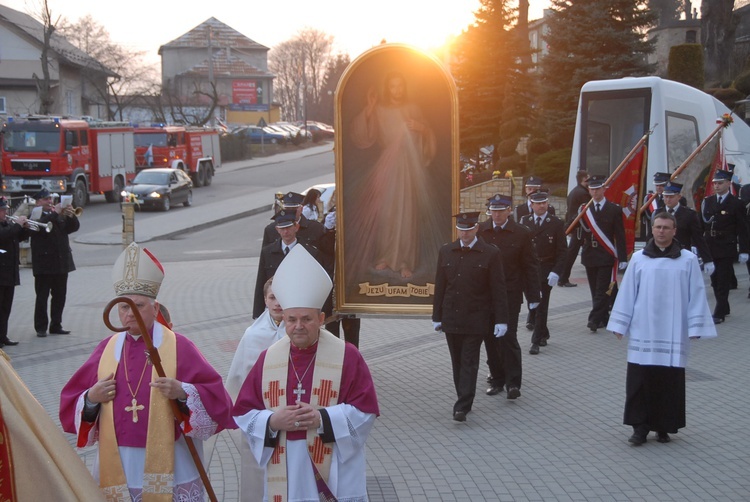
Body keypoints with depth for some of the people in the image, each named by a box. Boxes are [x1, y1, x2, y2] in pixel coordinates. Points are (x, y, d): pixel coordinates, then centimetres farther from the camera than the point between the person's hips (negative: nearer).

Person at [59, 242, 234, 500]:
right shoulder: (107, 348, 8)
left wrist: (182, 392, -20)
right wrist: (91, 398, -8)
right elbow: (70, 405, 12)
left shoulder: (179, 347, -2)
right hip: (117, 468, 3)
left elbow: (215, 397, -5)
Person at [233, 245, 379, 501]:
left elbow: (365, 410, -5)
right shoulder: (268, 359, 5)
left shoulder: (347, 356, -3)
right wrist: (272, 422, -12)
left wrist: (324, 418, -18)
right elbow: (243, 413, 7)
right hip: (284, 478, 3)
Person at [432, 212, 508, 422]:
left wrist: (501, 320, -8)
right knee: (457, 362, 10)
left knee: (469, 363, -5)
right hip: (451, 318, 4)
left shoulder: (490, 254, -4)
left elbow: (498, 289, -4)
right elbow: (440, 286, 10)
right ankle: (464, 400, 22)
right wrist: (437, 316, 8)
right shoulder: (446, 251, 7)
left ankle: (462, 407, -6)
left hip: (476, 320, -4)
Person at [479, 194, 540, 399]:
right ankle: (497, 379, 21)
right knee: (490, 338, 9)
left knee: (508, 337, -8)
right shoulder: (480, 231, 3)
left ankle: (513, 383, -1)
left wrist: (533, 295, -3)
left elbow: (530, 266, 0)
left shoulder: (521, 233, -4)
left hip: (510, 295, -3)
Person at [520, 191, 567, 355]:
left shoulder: (556, 223, -4)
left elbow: (562, 251, -6)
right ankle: (543, 334, 31)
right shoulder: (525, 222, 4)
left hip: (546, 271, -3)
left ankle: (536, 341, 1)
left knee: (541, 306, -4)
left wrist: (556, 272, -16)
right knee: (532, 305, 12)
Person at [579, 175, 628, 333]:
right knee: (595, 291, 10)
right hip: (590, 256, 4)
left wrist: (623, 258, -7)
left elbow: (620, 236, -3)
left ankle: (594, 319, -10)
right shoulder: (584, 209, 8)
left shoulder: (614, 209, -2)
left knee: (603, 290, -8)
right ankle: (603, 318, 21)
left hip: (606, 257, -4)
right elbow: (582, 231, 4)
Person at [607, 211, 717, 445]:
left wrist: (695, 327, -3)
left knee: (669, 381, 4)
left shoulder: (688, 260, 0)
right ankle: (640, 426, 10)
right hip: (642, 332, 1)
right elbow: (627, 292, 6)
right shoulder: (639, 258, 3)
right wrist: (620, 324, 6)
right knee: (639, 380, 1)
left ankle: (664, 426, 17)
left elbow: (696, 295, 1)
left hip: (673, 333, -1)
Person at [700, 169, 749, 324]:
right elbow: (700, 224, 9)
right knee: (715, 280, 10)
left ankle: (719, 313, -1)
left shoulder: (736, 204, -4)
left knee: (723, 282, -4)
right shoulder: (707, 202, 8)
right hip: (710, 247, 5)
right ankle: (724, 308, 24)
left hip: (727, 249, -4)